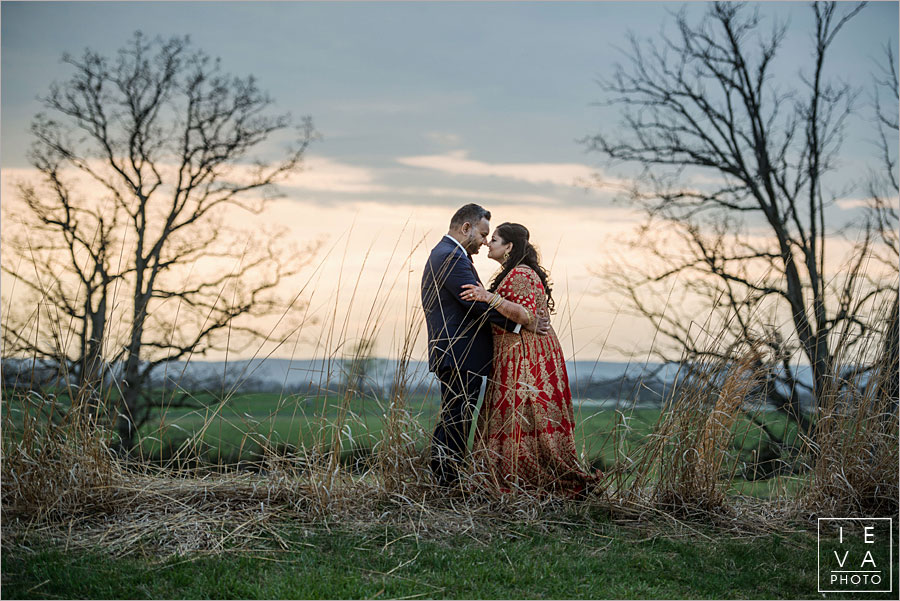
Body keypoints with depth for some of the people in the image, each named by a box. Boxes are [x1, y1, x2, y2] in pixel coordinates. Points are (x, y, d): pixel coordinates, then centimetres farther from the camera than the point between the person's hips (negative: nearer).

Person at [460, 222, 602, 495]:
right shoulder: (511, 274, 19)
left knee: (521, 420, -9)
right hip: (514, 359, 11)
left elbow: (526, 315, -28)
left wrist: (490, 297, -33)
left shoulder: (520, 275, -15)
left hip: (526, 359, -11)